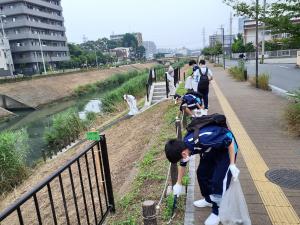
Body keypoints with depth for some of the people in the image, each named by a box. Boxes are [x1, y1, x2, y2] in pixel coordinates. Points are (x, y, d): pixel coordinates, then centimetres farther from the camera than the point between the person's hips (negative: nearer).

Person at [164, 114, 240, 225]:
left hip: (227, 148, -7)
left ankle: (217, 212, 9)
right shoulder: (184, 146, -14)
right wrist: (178, 184, 18)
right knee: (202, 172, 8)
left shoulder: (203, 140, -42)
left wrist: (232, 165, -22)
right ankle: (209, 199, 31)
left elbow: (229, 139, -29)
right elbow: (183, 164, 7)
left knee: (219, 179, -10)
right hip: (212, 148, 7)